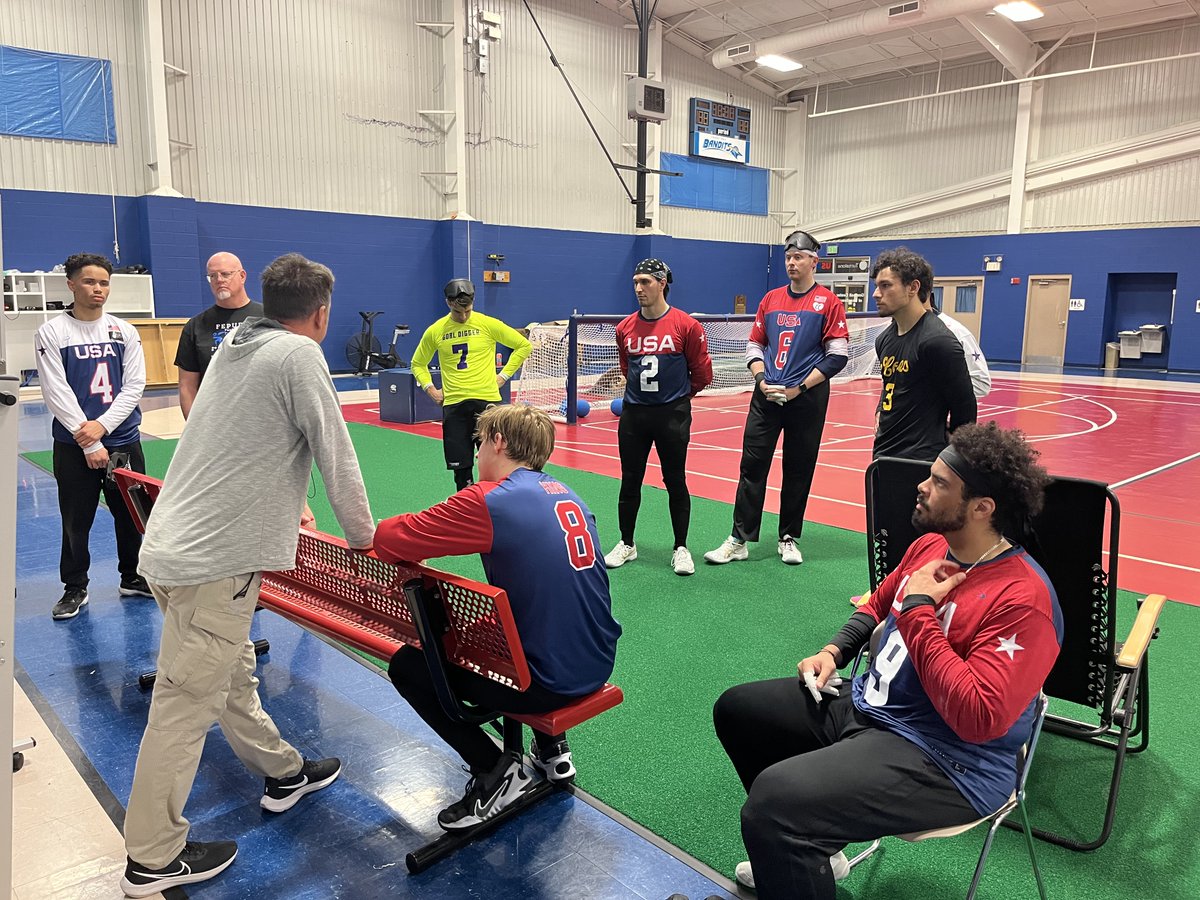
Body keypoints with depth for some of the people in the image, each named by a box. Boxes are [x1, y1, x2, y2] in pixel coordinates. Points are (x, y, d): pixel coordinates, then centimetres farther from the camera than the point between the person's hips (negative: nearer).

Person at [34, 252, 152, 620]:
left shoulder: (125, 331, 5)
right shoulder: (51, 333, -3)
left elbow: (134, 385, 0)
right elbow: (56, 393, -9)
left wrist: (103, 425, -13)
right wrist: (89, 443, -14)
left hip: (124, 441, 2)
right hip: (73, 447, -2)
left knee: (131, 513, 10)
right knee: (76, 520, 6)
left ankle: (133, 577, 27)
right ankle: (75, 588, 22)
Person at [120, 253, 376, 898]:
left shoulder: (234, 347, 14)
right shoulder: (299, 354, -12)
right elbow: (336, 455, -9)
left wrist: (282, 506, 38)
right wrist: (362, 534, 5)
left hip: (172, 545, 9)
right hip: (213, 564, -9)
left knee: (234, 673, 21)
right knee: (186, 709, 2)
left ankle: (283, 772, 39)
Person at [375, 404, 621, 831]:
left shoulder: (489, 501, -17)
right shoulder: (566, 495, 7)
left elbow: (391, 539, -16)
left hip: (548, 683, -8)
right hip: (595, 667, 8)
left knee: (407, 665, 7)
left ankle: (496, 772, 9)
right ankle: (551, 748, 33)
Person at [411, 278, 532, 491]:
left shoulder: (488, 324, -2)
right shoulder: (435, 331, 5)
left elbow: (523, 346, 7)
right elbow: (418, 364, 20)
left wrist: (503, 375, 1)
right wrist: (430, 389, 6)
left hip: (487, 400, -2)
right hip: (453, 404, 2)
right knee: (461, 467, 5)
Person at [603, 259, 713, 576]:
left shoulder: (686, 325, -8)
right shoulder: (625, 327, 3)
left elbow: (702, 373, 1)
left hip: (672, 415, -3)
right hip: (633, 413, 3)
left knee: (675, 482, 6)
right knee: (630, 482, 10)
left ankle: (681, 548, 19)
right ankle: (627, 544, 25)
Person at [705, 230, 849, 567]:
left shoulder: (828, 302, -2)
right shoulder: (770, 299, 10)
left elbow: (838, 355, -5)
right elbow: (754, 344, 14)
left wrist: (799, 388, -10)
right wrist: (761, 380, -3)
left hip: (806, 398, -3)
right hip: (766, 396, 3)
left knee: (798, 470, 7)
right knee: (752, 465, 0)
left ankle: (789, 539, 21)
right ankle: (739, 540, 6)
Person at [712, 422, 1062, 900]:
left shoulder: (1022, 598, -23)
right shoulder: (930, 546, 3)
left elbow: (979, 718, -30)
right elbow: (878, 604, 22)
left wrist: (918, 609, -26)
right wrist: (833, 652, 6)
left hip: (945, 765, -9)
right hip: (864, 705, 9)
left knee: (775, 798, -30)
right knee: (737, 709, 17)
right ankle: (808, 852, 29)